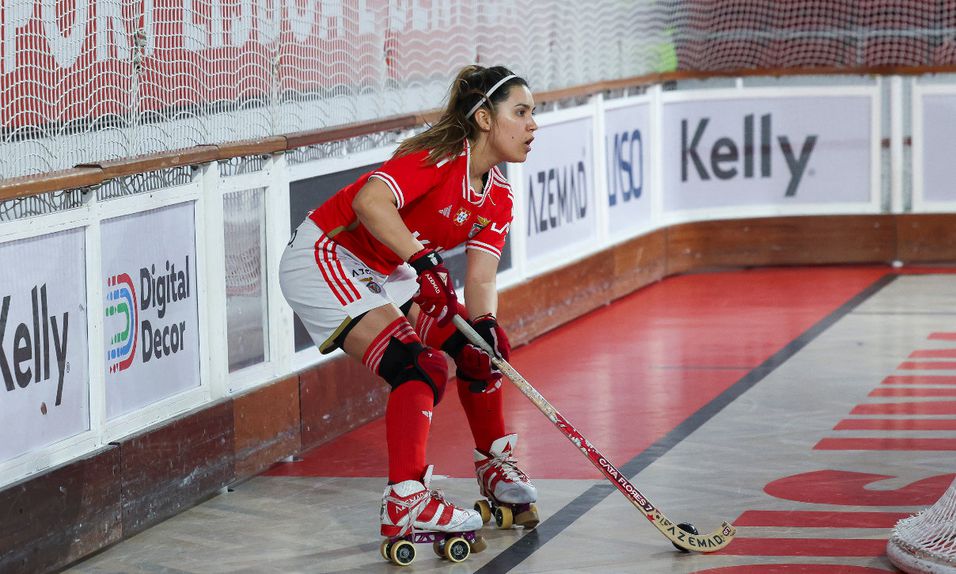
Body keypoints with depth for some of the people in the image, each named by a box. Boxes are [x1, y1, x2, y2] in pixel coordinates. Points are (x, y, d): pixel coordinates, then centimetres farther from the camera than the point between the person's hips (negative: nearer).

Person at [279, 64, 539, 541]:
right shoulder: (441, 156, -23)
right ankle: (405, 504, -19)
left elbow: (480, 278, -6)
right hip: (322, 261, -9)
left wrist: (484, 324, -26)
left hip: (385, 273, 9)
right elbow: (370, 201, -37)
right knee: (419, 368, -21)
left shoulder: (497, 200, 2)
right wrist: (423, 260, -43)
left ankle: (494, 467, 30)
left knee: (475, 353, 10)